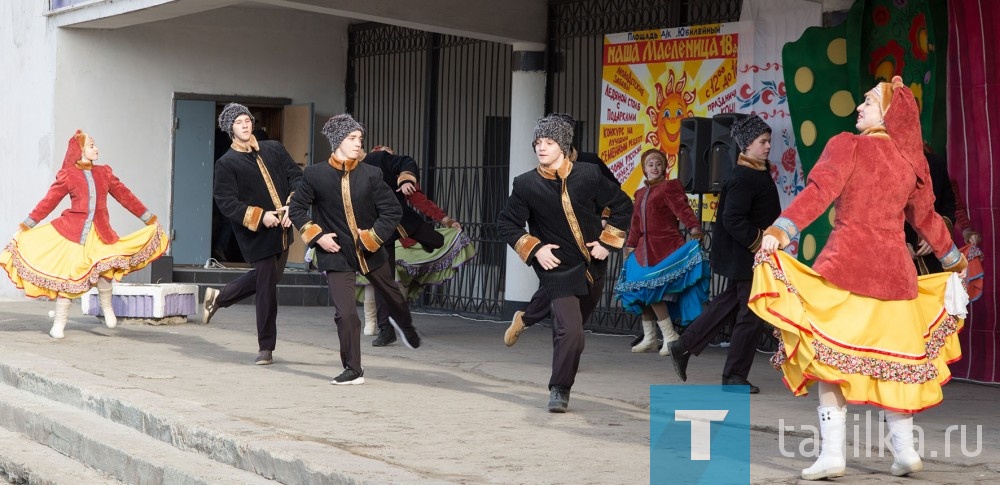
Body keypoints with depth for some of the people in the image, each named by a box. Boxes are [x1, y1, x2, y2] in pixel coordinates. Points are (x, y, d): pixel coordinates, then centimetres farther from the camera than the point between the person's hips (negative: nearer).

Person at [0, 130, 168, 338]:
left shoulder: (104, 173, 11)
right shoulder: (67, 175, 0)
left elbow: (125, 196, 13)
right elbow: (48, 201, 2)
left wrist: (150, 219, 11)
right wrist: (26, 225, -1)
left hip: (100, 235, 2)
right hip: (72, 231, -2)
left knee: (105, 268, -19)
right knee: (67, 276, -1)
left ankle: (107, 307, 10)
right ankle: (59, 324, 13)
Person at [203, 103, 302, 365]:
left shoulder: (273, 149, 9)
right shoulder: (226, 164, -5)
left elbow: (296, 176, 8)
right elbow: (226, 203, -12)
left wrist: (292, 205, -10)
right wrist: (261, 216, -19)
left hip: (282, 229, 6)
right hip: (257, 235, -6)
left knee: (266, 277, 20)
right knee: (266, 287, -3)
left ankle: (219, 297, 43)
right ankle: (265, 348, 9)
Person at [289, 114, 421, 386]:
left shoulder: (370, 175, -9)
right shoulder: (315, 175, -10)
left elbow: (393, 211, -5)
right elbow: (296, 209, 1)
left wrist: (373, 238, -13)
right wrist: (317, 236, -9)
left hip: (371, 252, 2)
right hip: (336, 254, -2)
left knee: (392, 296, 24)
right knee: (345, 313, -11)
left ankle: (404, 325, 58)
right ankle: (353, 370, 2)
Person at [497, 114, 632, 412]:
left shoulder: (588, 176, -4)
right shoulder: (526, 185, -7)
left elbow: (623, 206, 8)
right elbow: (505, 224, 2)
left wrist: (607, 242, 0)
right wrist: (535, 249, -10)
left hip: (593, 269, 3)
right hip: (558, 270, -3)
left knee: (570, 329, 16)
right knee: (570, 331, -17)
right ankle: (559, 390, -3)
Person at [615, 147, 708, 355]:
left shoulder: (669, 187, -3)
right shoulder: (641, 194, 20)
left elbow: (682, 209, -18)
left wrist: (694, 227, -35)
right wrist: (630, 245, 25)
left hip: (664, 249, -8)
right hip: (645, 249, 8)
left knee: (652, 291, -14)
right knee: (642, 293, 6)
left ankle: (671, 338, -7)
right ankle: (649, 338, 15)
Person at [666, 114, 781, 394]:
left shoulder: (760, 172, 12)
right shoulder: (743, 179, -20)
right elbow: (732, 219, -27)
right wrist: (758, 242, -22)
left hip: (745, 257, 10)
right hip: (748, 258, -10)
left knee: (729, 303, 19)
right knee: (752, 314, -3)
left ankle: (683, 347, 27)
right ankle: (734, 376, 6)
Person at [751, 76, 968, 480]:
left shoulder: (847, 145, -1)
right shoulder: (911, 161, 12)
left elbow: (819, 191, -17)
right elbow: (926, 217, 23)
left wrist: (780, 229, -26)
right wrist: (954, 259, 37)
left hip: (846, 263, -5)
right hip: (894, 267, 5)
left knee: (831, 355, -2)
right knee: (892, 358, 13)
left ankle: (832, 454, -8)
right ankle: (905, 451, 18)